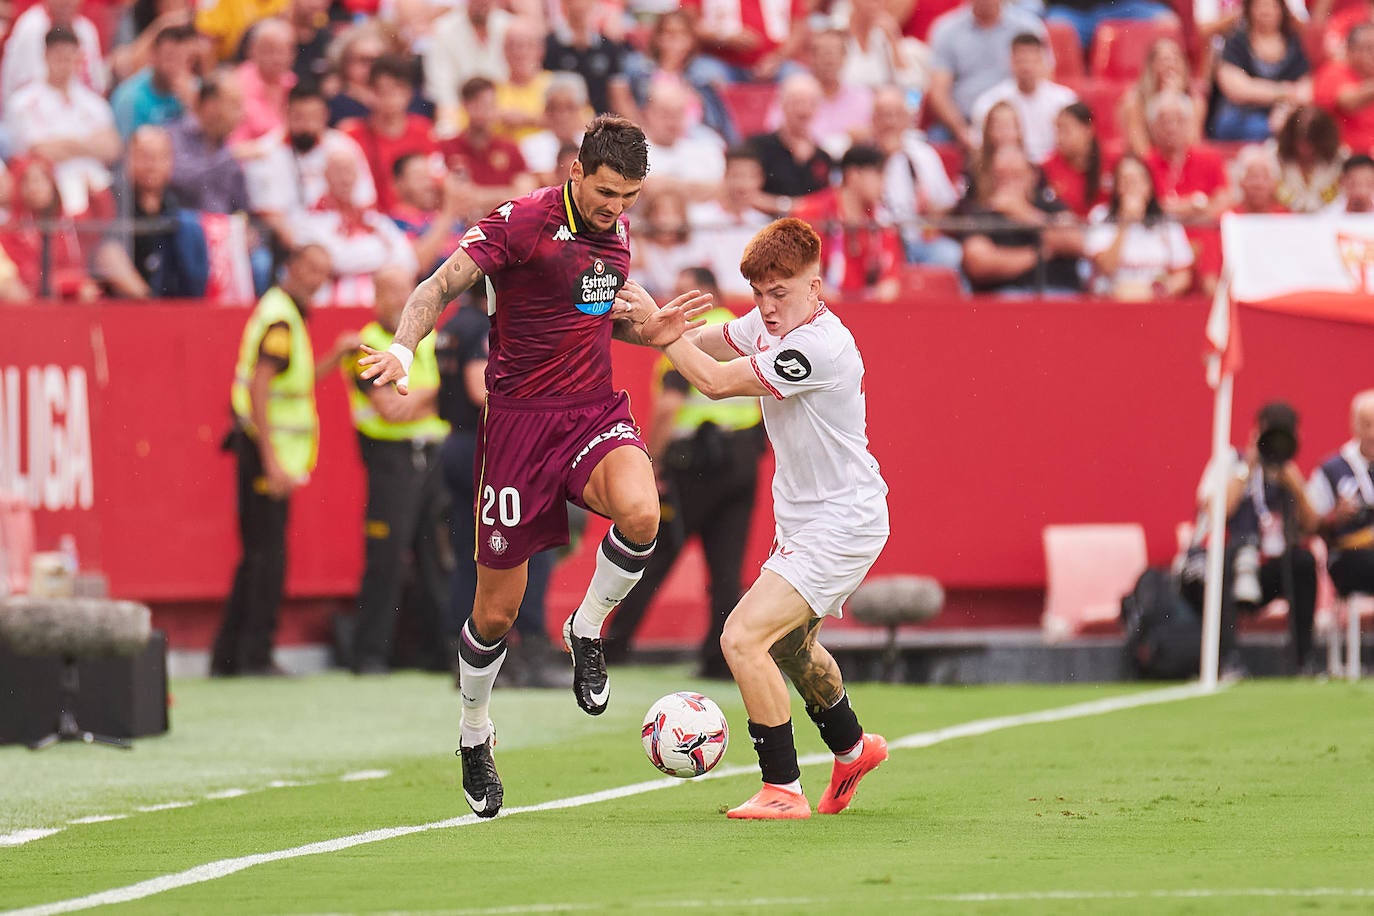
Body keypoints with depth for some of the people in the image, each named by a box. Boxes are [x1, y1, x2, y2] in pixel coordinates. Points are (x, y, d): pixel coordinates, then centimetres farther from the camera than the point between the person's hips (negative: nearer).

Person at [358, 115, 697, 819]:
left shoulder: (616, 231, 8)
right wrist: (403, 348, -34)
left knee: (639, 515, -31)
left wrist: (651, 331, 5)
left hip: (596, 412, 4)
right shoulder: (520, 222, -12)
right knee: (496, 610, 2)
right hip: (521, 419, -4)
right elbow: (440, 288, -16)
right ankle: (475, 736, 29)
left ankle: (586, 632, -2)